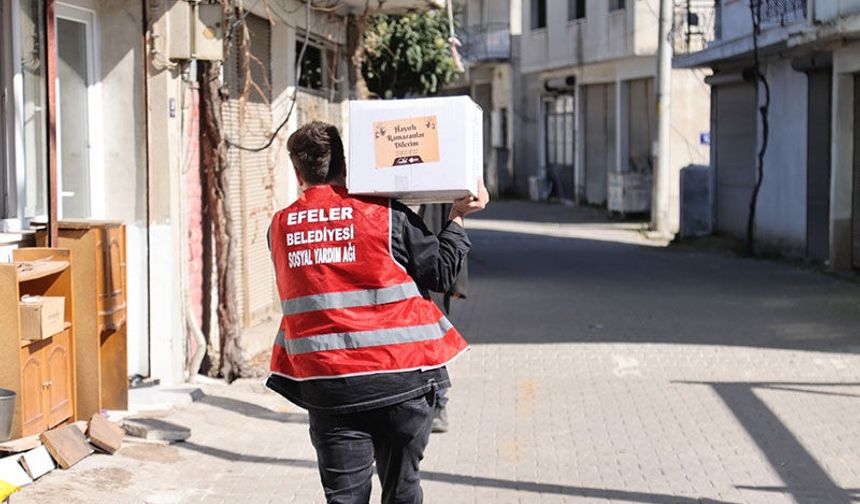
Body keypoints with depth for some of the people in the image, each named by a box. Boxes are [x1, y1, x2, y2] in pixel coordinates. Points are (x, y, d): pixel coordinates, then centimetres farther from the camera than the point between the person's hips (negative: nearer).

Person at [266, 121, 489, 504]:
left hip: (328, 387, 1)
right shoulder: (386, 215, -6)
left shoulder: (280, 227, 3)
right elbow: (442, 273, 0)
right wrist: (458, 217, 13)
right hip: (401, 381, -1)